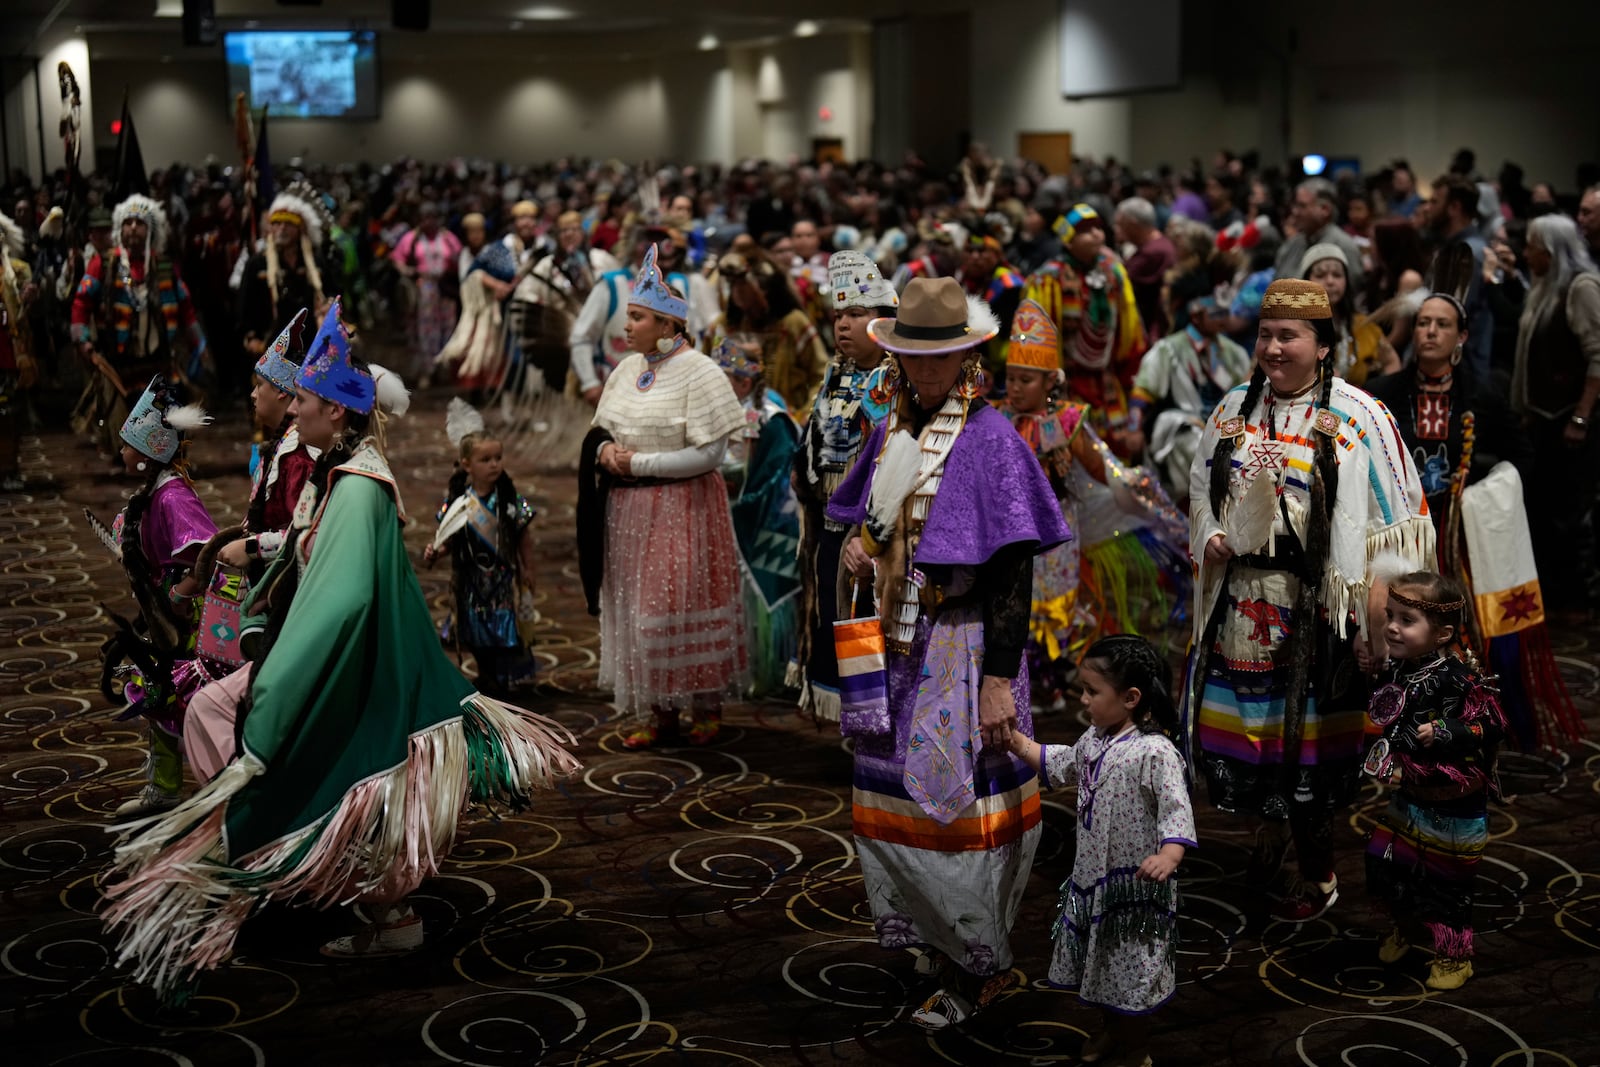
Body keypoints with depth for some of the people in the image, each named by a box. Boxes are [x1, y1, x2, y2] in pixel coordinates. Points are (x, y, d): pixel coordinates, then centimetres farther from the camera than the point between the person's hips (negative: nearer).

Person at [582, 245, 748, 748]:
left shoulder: (698, 372, -11)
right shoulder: (626, 369, 10)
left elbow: (709, 452, -17)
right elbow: (601, 430, 19)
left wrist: (638, 462, -15)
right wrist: (606, 450, -6)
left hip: (682, 506, -7)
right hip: (628, 510, 7)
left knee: (682, 606, -2)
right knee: (636, 608, 9)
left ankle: (706, 706, 16)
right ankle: (654, 713, 18)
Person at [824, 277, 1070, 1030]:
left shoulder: (991, 441, -12)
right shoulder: (889, 432, 9)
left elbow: (1014, 572, -15)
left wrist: (998, 679, -19)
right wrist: (859, 547, 0)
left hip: (962, 646, -7)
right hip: (898, 645, 7)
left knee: (955, 805, -2)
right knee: (892, 797, 11)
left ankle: (978, 967, 15)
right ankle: (941, 942, 29)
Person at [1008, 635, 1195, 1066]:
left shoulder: (1155, 752, -26)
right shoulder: (1095, 739, 3)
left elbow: (1177, 810, -32)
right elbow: (1059, 766, 21)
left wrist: (1168, 855, -48)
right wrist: (1017, 742, 15)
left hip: (1133, 881, -8)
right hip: (1093, 871, 8)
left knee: (1132, 965, 8)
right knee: (1100, 959, 23)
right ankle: (1110, 1030, 44)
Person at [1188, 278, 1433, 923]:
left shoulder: (1357, 419, -8)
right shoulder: (1234, 410, 9)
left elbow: (1394, 519, -7)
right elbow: (1202, 490, 21)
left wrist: (1380, 606, -12)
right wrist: (1210, 537, 1)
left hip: (1314, 605, -5)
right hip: (1241, 598, 5)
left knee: (1306, 730, 0)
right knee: (1246, 723, 10)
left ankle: (1318, 876, 19)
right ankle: (1272, 827, 37)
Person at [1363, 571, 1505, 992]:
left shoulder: (1460, 678, -24)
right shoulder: (1397, 670, -2)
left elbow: (1490, 725, -26)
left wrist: (1446, 733, -35)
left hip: (1454, 804, -7)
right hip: (1411, 796, 7)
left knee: (1445, 880, 6)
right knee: (1386, 865, 13)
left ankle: (1453, 955, 25)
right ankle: (1408, 928, 40)